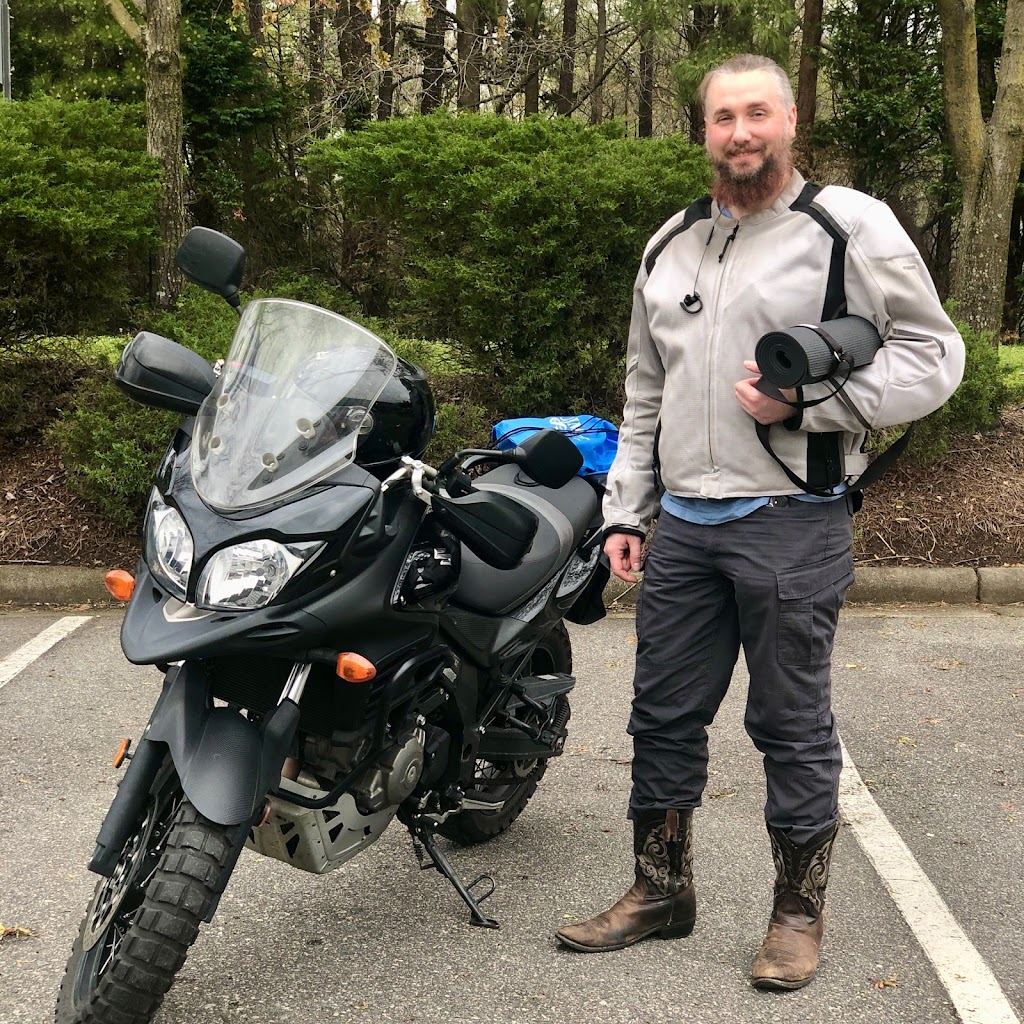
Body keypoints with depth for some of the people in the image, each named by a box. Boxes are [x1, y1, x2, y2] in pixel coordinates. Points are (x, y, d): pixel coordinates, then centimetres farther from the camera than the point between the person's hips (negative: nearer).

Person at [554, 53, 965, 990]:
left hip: (791, 523, -6)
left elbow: (932, 354, -6)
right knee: (664, 716, 11)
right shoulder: (670, 246, 16)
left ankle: (799, 913, 20)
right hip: (683, 524, 6)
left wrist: (803, 401, -16)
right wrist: (625, 510, 16)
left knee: (793, 726, 4)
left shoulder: (850, 227, -3)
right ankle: (661, 890, 27)